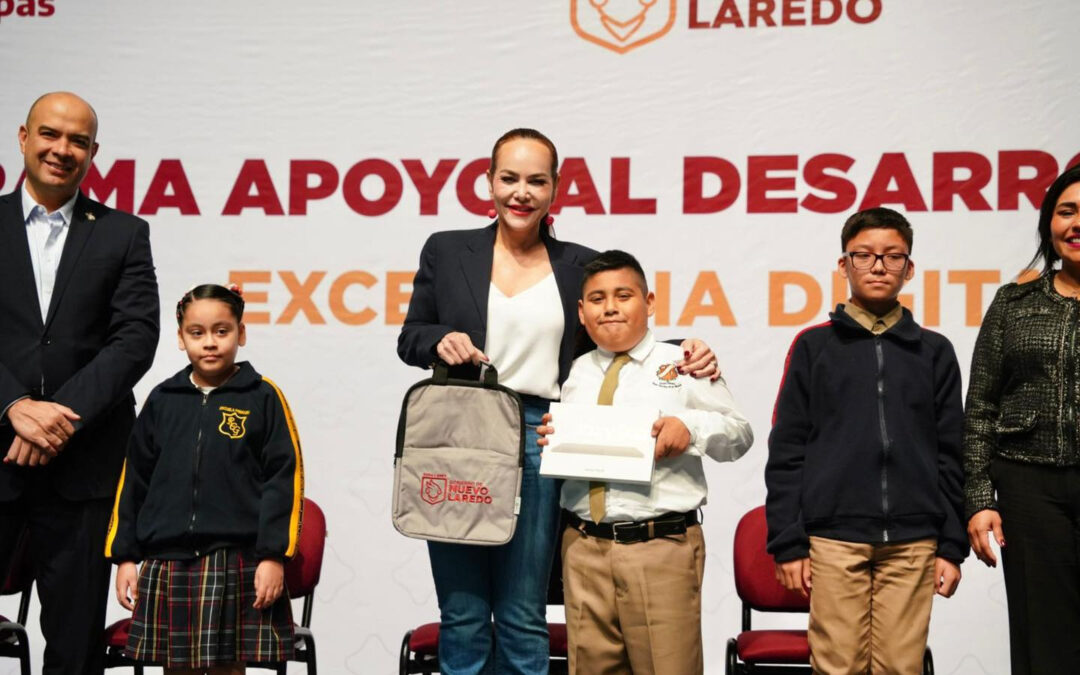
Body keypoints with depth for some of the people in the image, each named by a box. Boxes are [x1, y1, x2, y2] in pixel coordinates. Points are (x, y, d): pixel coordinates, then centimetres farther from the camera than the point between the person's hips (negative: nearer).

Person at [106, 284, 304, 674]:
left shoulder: (263, 397, -1)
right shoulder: (162, 400, 8)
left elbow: (284, 480, -4)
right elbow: (133, 482, 11)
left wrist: (273, 555, -9)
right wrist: (124, 555, 7)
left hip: (236, 565, -3)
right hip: (166, 565, 3)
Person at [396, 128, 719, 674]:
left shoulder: (579, 265, 10)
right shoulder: (447, 251, 9)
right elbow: (410, 338, 12)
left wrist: (682, 354, -4)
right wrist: (440, 339, -10)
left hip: (540, 445, 0)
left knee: (523, 618, 6)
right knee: (462, 615, 5)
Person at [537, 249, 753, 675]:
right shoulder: (576, 373, 14)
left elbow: (740, 436, 4)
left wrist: (692, 427, -14)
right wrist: (551, 440, -1)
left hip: (662, 547, -3)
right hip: (584, 546, 4)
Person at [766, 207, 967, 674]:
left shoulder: (934, 352, 11)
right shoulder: (814, 346, 7)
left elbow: (950, 456, 11)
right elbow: (786, 452, 4)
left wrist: (952, 547, 5)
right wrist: (787, 543, -2)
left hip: (913, 543, 1)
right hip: (833, 538, -1)